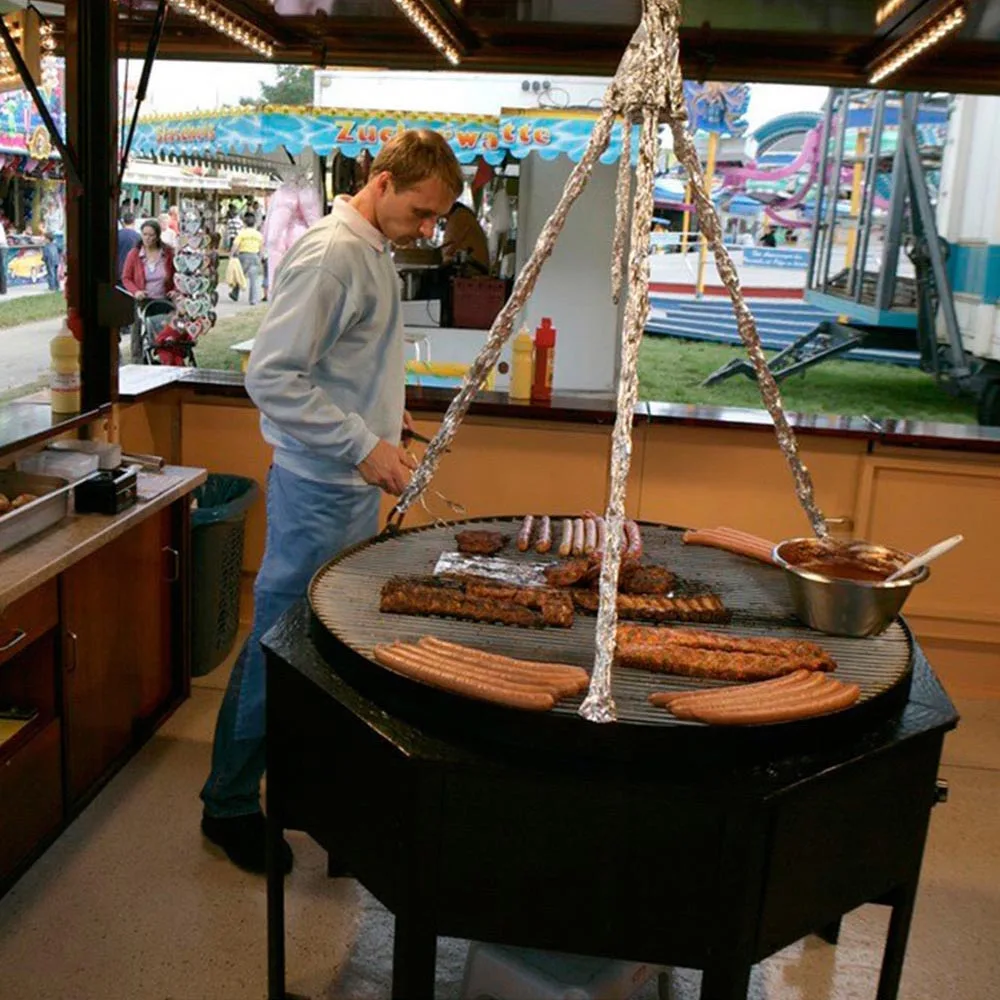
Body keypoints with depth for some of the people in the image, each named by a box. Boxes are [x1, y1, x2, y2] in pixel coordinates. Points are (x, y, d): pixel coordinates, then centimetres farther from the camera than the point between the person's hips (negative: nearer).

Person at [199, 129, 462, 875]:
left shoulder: (376, 252, 13)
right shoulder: (331, 253, -18)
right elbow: (272, 376, -24)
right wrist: (363, 446, -24)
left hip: (357, 485, 10)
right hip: (319, 487, -10)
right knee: (281, 644, 1)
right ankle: (229, 805, 16)